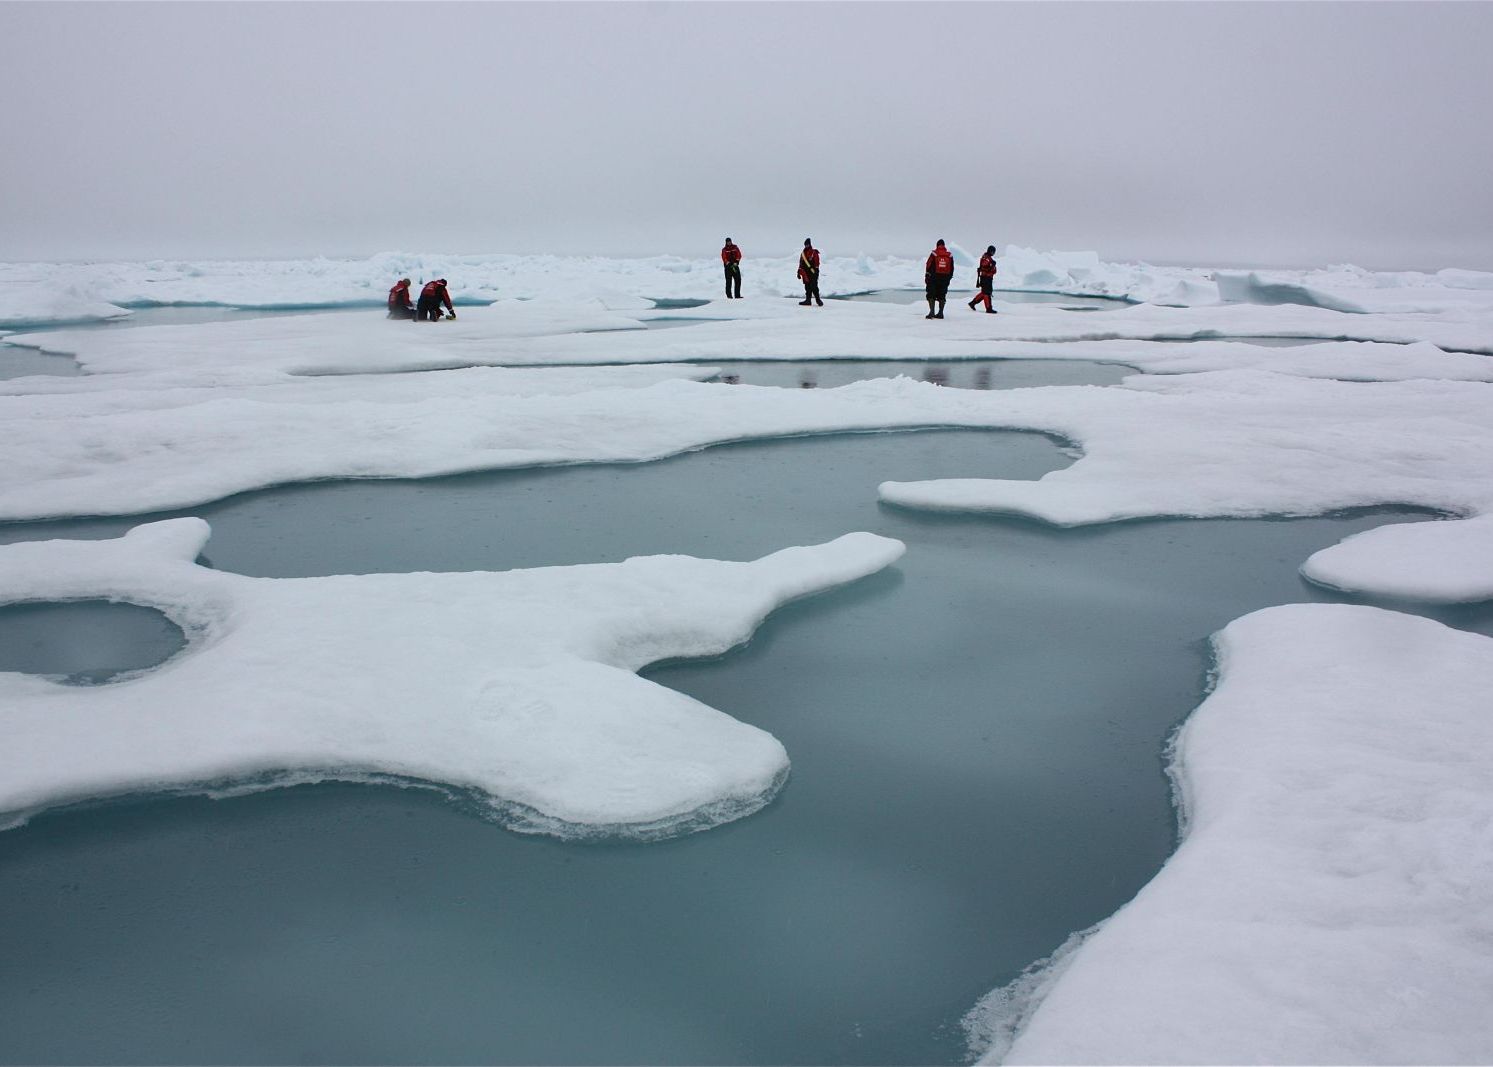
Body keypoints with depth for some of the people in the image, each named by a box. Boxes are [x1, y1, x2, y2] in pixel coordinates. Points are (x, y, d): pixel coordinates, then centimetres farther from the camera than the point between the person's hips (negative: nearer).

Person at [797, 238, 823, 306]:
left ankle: (818, 300, -5)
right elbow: (801, 264, 20)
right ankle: (808, 300, 10)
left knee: (814, 287, -11)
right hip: (806, 273, 6)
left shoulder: (814, 253, -3)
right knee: (807, 287, 7)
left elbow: (816, 263, -8)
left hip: (813, 272, -6)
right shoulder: (803, 253, 16)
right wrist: (799, 272, 16)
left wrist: (816, 271, -14)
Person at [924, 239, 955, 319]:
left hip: (934, 278, -3)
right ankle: (940, 313, 11)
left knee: (931, 295, 1)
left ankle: (931, 312, -11)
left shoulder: (934, 254, -5)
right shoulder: (949, 255, 6)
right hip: (945, 278, 3)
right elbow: (952, 268, 10)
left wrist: (926, 277, 3)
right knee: (942, 296, 11)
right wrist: (949, 278, 18)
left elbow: (928, 266, -5)